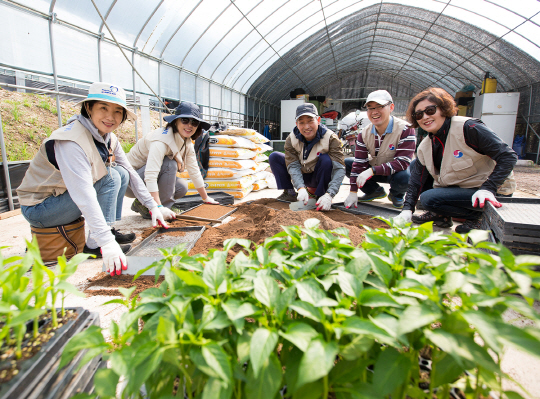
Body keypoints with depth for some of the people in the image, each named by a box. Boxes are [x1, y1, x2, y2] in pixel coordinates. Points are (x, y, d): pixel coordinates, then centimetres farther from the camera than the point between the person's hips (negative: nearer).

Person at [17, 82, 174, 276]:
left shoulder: (109, 138, -4)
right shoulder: (71, 142, -30)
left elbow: (130, 172, 3)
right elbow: (84, 196, -39)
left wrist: (154, 207, -2)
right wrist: (107, 244, -44)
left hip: (62, 196, 8)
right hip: (37, 208, -8)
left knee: (121, 173, -4)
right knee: (110, 177, -23)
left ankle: (109, 230, 1)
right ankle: (94, 245, -16)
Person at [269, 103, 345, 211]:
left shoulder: (330, 138, -24)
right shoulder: (291, 139, -17)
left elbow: (339, 168, -31)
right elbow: (293, 166, -23)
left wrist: (329, 195, -45)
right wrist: (301, 188, -41)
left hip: (319, 177, -2)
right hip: (301, 176, 3)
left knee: (326, 159, -34)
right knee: (274, 157, -13)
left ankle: (319, 195, -14)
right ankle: (289, 193, -4)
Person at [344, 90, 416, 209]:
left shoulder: (405, 129, -23)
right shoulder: (364, 134, -9)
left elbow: (403, 162, -31)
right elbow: (359, 163, -13)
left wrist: (372, 170, -40)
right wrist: (353, 192, -20)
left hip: (396, 172, -4)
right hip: (374, 170, 5)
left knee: (404, 177, -39)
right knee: (347, 163, -9)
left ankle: (396, 195, 1)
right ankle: (375, 191, 8)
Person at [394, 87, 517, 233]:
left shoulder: (467, 128, -20)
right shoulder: (425, 147, 1)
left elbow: (508, 157, -21)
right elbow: (416, 181, -1)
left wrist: (488, 188, -31)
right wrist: (407, 209, -12)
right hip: (457, 186, 8)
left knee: (428, 198, -26)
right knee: (414, 165, 3)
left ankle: (474, 215, -2)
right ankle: (439, 215, 5)